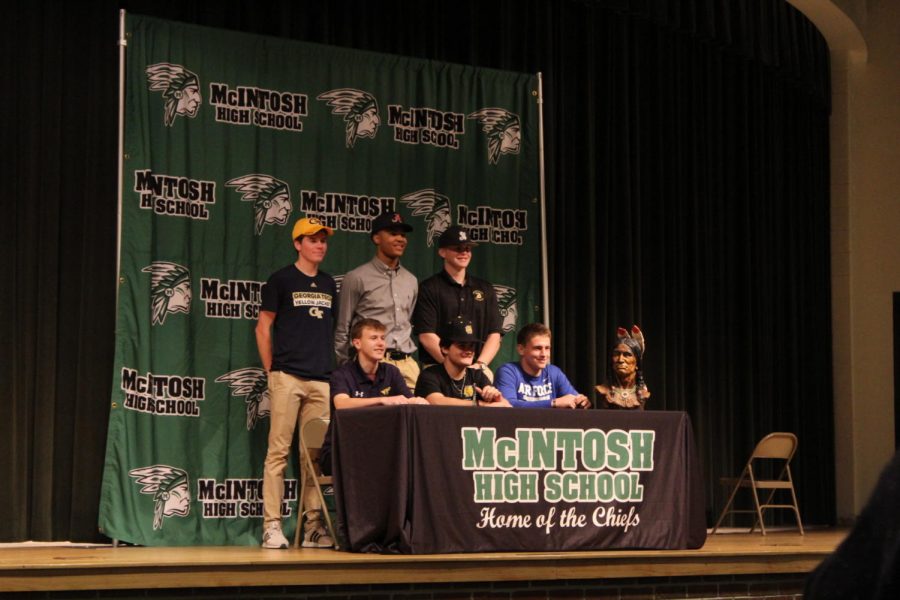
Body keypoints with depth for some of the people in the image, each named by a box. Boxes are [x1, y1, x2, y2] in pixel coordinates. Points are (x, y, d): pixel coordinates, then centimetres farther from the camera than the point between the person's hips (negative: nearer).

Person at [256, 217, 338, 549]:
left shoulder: (328, 284, 17)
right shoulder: (281, 280, 3)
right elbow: (263, 328, 3)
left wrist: (331, 367, 15)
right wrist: (272, 371, -1)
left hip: (321, 379, 5)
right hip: (287, 376, -5)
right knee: (279, 451, -6)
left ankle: (313, 527, 8)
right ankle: (271, 526, -5)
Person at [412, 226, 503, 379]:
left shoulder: (485, 289, 16)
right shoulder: (429, 289, 3)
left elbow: (494, 334, 10)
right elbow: (426, 336, -5)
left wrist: (480, 364, -7)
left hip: (478, 372, 3)